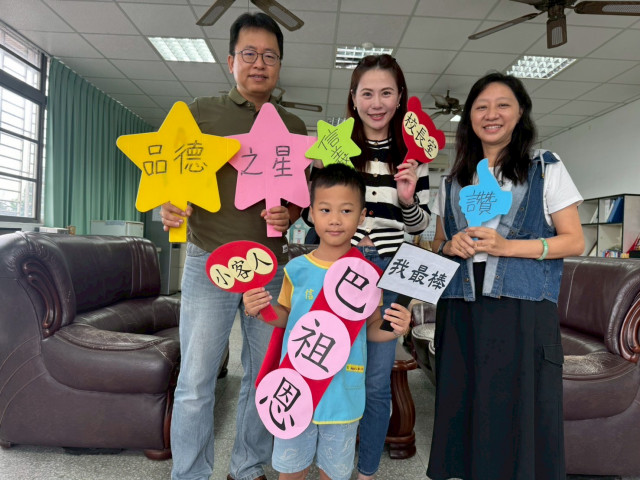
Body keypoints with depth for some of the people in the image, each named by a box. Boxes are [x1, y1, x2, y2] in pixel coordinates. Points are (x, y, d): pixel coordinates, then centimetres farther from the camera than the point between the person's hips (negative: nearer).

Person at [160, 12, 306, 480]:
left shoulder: (293, 126, 12)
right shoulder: (202, 112, 7)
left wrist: (289, 214, -8)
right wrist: (170, 205, -16)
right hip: (210, 262, -2)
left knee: (265, 376, 11)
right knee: (196, 382, 0)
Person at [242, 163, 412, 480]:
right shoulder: (297, 270, -8)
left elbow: (371, 329, 0)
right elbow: (285, 318, 5)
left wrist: (395, 330, -20)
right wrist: (260, 309, -15)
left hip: (344, 392, 0)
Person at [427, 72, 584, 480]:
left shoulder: (546, 168, 5)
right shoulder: (453, 181, 14)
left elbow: (574, 241, 1)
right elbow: (439, 242, 19)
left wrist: (506, 247, -13)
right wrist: (451, 247, -5)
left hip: (523, 311, -3)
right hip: (461, 312, 3)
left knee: (520, 413, 0)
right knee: (464, 411, 7)